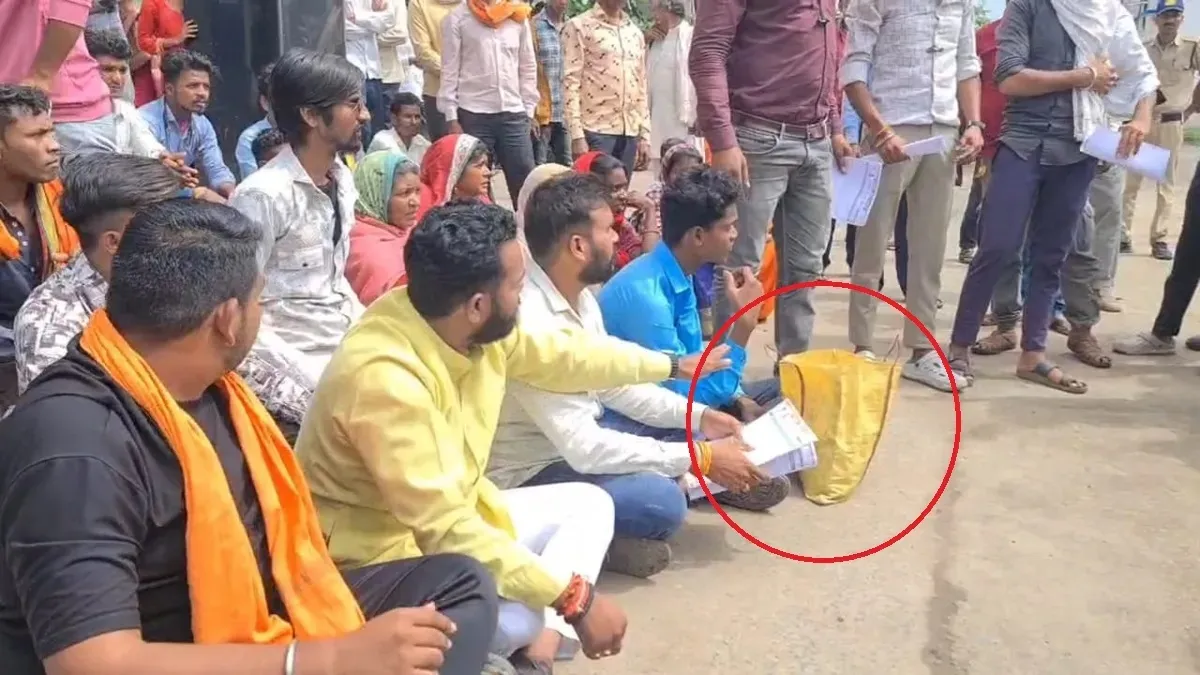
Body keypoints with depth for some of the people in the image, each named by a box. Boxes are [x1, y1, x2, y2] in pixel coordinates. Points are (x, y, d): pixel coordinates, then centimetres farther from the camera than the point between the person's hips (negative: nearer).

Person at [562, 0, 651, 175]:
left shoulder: (636, 33, 17)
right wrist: (577, 135, -15)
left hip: (630, 131, 5)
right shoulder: (579, 26, 0)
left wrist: (645, 135, 11)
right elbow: (570, 82, -7)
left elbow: (641, 87, 18)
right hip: (596, 130, -5)